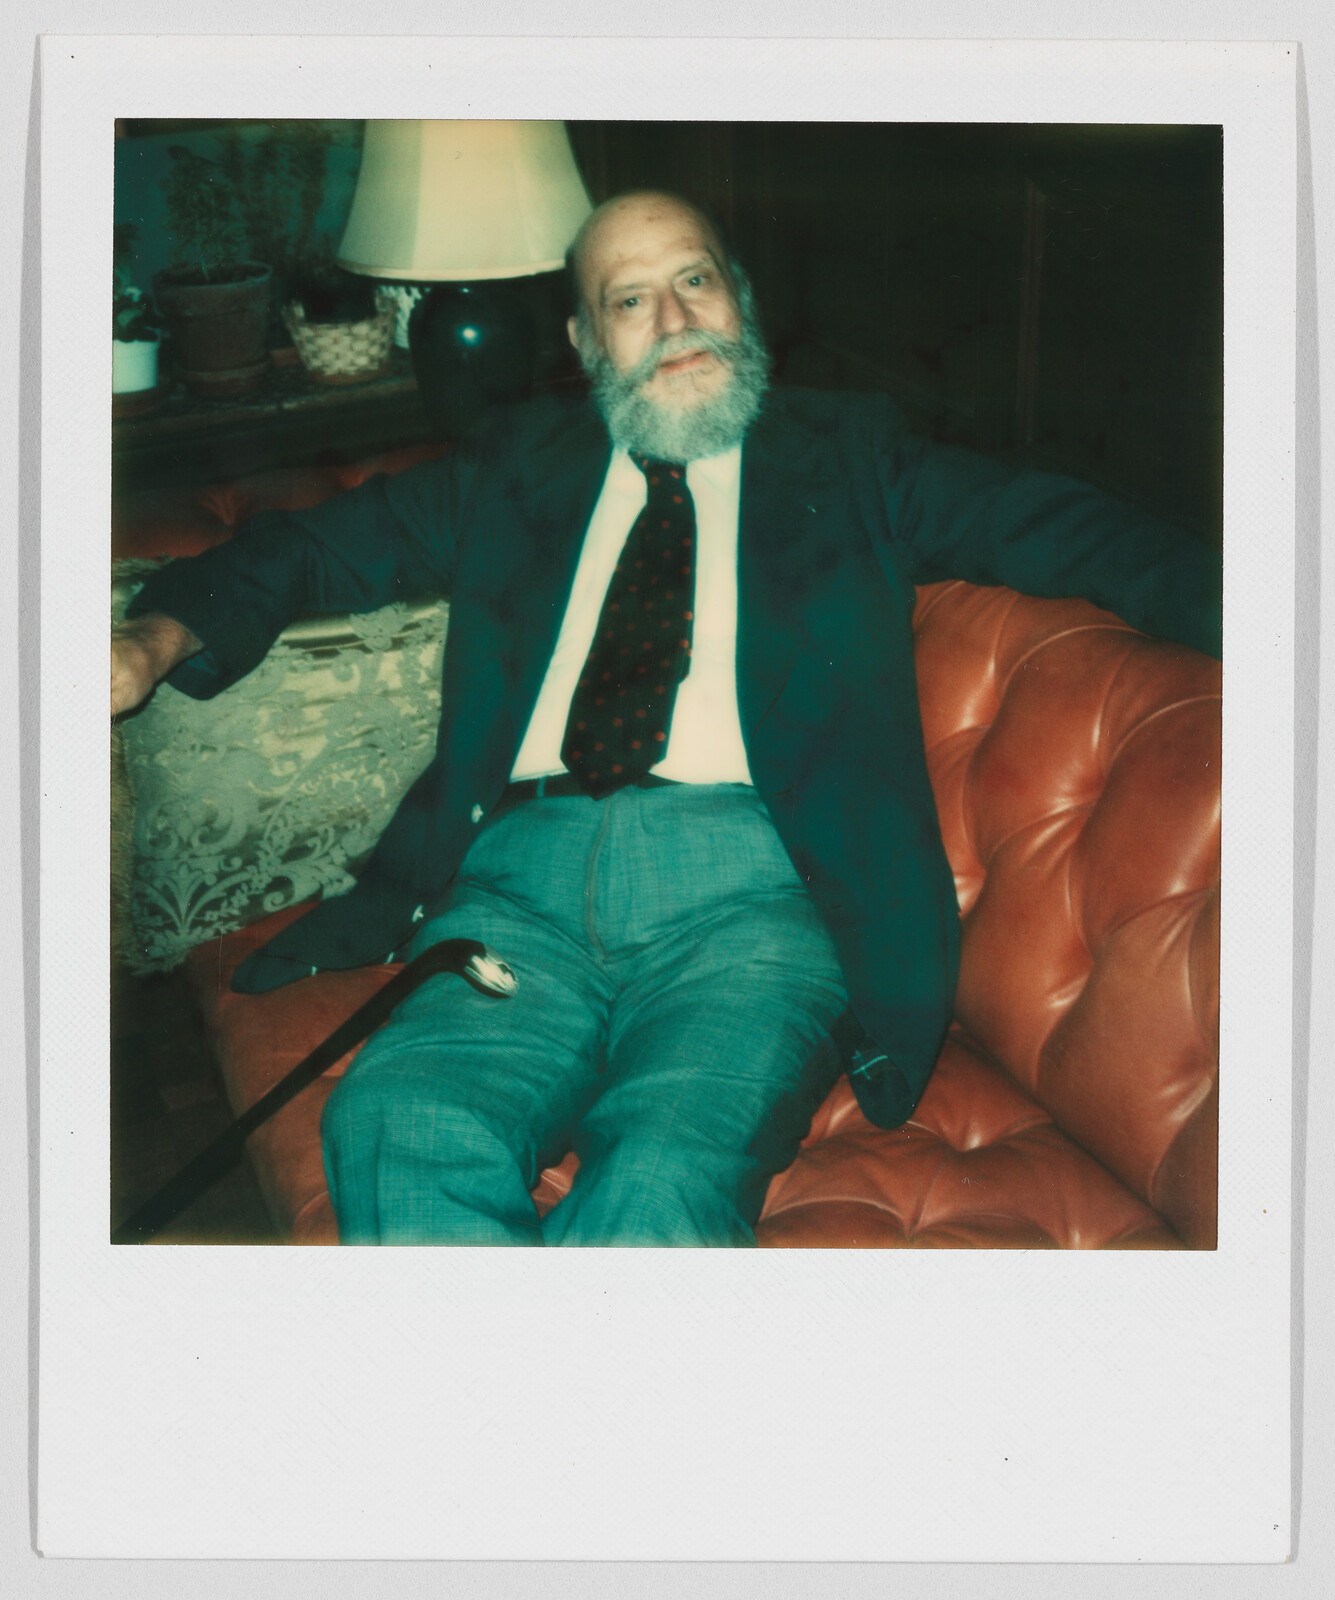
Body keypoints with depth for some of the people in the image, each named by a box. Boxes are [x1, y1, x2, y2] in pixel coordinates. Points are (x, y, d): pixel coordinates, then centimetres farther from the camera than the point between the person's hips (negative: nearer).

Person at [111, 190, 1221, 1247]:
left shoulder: (846, 457, 21)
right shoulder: (523, 463, 25)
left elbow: (1066, 529, 14)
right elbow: (326, 543, 24)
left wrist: (1220, 600, -4)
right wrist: (162, 634, 5)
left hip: (753, 876, -2)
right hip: (526, 868, 2)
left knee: (665, 1169, -32)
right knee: (402, 1127, -29)